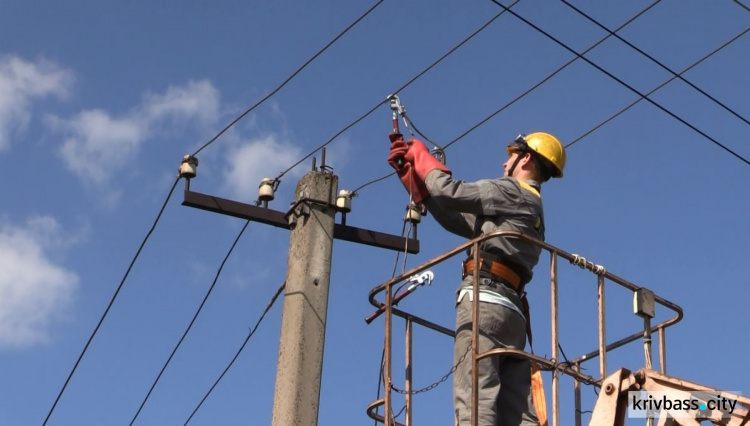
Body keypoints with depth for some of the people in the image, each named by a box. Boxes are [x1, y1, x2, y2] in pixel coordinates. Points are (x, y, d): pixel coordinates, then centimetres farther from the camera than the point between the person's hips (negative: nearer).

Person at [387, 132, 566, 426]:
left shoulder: (514, 192, 5)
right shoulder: (531, 209, 31)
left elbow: (449, 193, -5)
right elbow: (453, 218, 28)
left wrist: (419, 153, 13)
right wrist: (410, 169, 29)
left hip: (485, 297, -9)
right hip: (511, 310, 9)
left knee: (474, 401, -20)